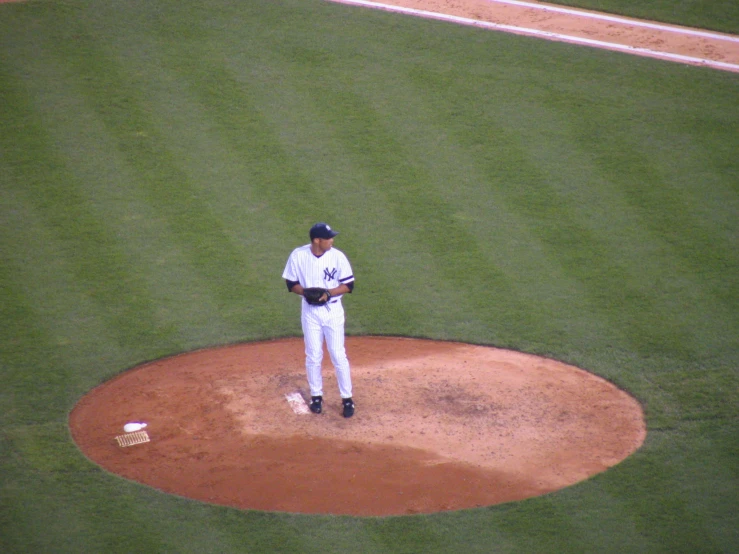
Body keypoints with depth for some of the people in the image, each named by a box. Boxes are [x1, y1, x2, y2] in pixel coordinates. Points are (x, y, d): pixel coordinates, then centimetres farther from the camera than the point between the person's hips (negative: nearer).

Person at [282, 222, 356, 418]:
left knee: (338, 356, 2)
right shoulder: (298, 255, -11)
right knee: (313, 356, 9)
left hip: (333, 311, -1)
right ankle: (316, 395, 25)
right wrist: (306, 292, -20)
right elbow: (292, 283, 0)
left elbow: (348, 285, -6)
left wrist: (328, 293, -22)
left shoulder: (337, 256, -12)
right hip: (310, 311, 1)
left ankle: (347, 398, 13)